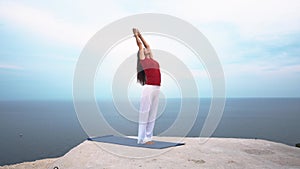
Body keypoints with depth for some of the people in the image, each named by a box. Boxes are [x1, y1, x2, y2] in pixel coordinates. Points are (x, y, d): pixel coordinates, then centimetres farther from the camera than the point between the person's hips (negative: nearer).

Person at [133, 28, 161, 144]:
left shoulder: (151, 59, 23)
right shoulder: (142, 59, 6)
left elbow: (147, 45, 31)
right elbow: (140, 45, 13)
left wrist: (140, 35, 39)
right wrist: (136, 35, 27)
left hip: (156, 89, 7)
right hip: (148, 88, -7)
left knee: (152, 114, 8)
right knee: (144, 113, -2)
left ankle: (148, 137, 16)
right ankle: (142, 138, 5)